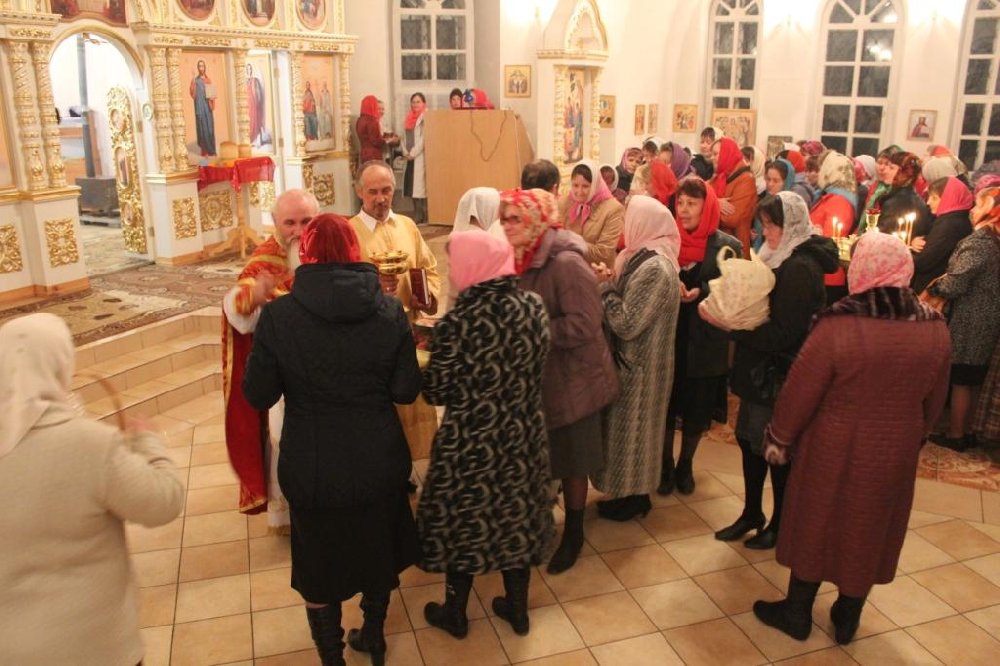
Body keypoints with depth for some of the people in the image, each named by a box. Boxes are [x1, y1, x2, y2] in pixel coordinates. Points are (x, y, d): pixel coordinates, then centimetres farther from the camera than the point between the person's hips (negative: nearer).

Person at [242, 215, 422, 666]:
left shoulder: (278, 315, -15)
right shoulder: (390, 311, -10)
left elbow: (258, 396, -9)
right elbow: (406, 391, -7)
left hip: (312, 466, -1)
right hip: (378, 461, 2)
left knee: (320, 561, 22)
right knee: (377, 549, 26)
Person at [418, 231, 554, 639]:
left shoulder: (458, 322, -24)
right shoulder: (534, 306, -9)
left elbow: (436, 393, -14)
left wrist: (434, 360, 4)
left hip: (471, 442, -4)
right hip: (523, 437, 4)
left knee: (464, 521, 16)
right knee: (515, 515, 21)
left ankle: (454, 614, 37)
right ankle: (517, 608, 40)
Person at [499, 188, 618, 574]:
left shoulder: (567, 263, -22)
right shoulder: (522, 260, 3)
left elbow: (582, 325, -27)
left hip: (572, 380, -7)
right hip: (537, 378, 7)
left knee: (571, 461, 10)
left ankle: (573, 535, 30)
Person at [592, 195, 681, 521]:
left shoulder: (654, 268, -25)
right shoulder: (647, 259, 5)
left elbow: (626, 324, -26)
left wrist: (605, 288, -15)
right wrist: (611, 282, -4)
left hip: (639, 365, -9)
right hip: (633, 359, 9)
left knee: (630, 426, 6)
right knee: (629, 425, 19)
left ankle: (632, 496, 23)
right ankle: (631, 490, 34)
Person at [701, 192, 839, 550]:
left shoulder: (801, 268, -21)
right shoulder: (784, 259, 7)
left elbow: (782, 334, -24)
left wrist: (729, 324, -25)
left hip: (780, 376, -9)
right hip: (762, 371, 9)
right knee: (749, 439, 17)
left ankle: (780, 523, 28)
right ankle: (751, 513, 34)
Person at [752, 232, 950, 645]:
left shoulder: (837, 327, -25)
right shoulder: (935, 329, -10)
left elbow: (800, 391, -16)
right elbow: (934, 401, 4)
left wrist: (778, 437, -1)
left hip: (834, 450, -4)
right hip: (895, 453, 4)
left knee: (816, 525, 15)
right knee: (869, 531, 19)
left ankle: (797, 613, 32)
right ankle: (847, 620, 37)